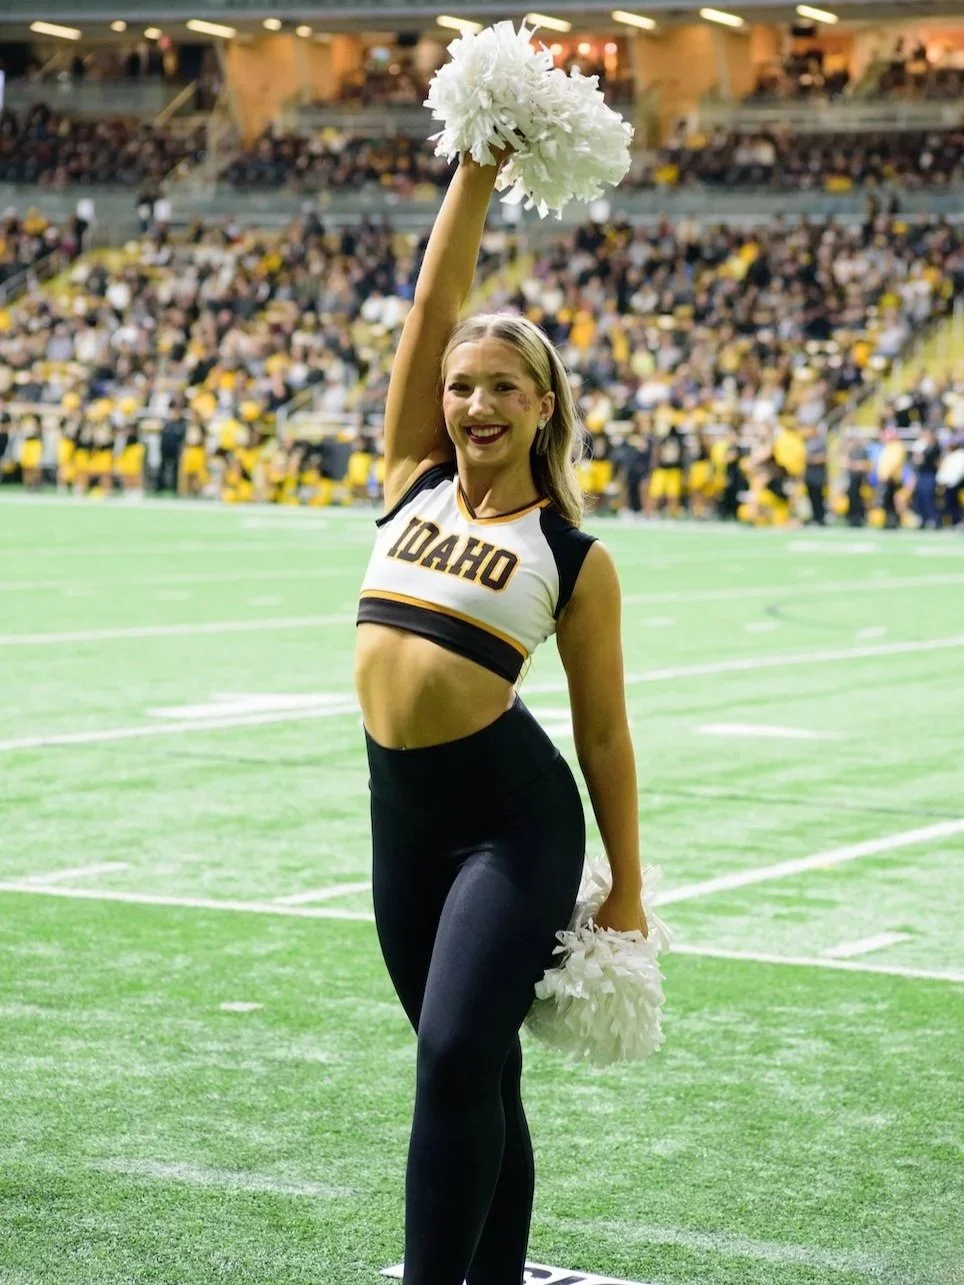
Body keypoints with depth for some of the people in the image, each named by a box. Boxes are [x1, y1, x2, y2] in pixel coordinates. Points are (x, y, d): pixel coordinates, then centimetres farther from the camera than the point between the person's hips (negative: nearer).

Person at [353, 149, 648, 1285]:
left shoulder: (575, 559, -3)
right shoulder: (414, 479, 8)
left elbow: (603, 732, 1)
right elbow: (431, 309, 2)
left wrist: (627, 892, 3)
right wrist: (477, 171, -4)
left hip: (516, 818, -5)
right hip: (401, 809, 5)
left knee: (456, 1059, -15)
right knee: (477, 1077, 12)